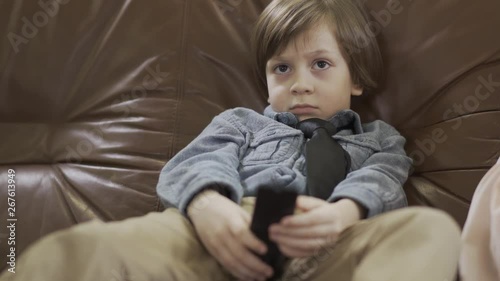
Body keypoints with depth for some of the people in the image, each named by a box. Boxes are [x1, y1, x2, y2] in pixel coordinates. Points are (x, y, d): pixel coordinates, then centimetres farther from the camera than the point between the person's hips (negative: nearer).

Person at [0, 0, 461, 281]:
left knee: (434, 229, -32)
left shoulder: (377, 139, 33)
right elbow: (201, 162, 13)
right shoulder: (243, 122, 34)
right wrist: (208, 203, -16)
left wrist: (343, 213, -18)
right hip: (230, 231, 0)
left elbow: (381, 184, 10)